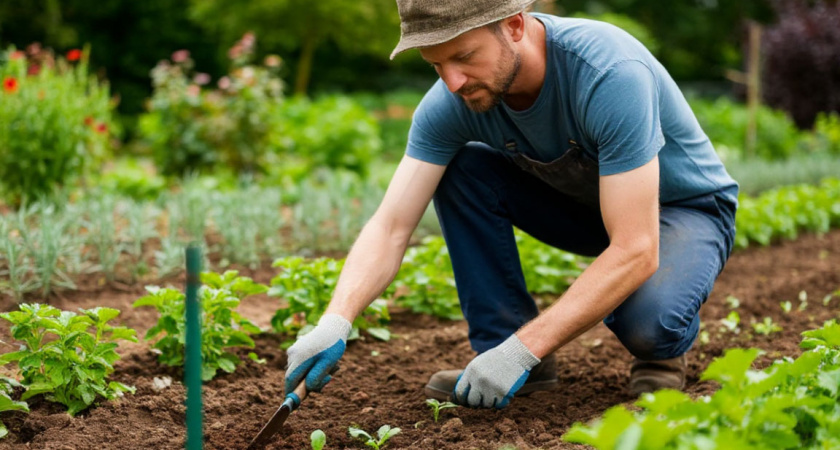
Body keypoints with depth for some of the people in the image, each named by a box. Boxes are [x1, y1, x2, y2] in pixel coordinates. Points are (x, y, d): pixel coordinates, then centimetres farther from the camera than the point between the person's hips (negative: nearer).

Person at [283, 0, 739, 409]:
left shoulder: (611, 74, -37)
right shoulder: (452, 102, -20)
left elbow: (635, 251, -39)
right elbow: (390, 227, -19)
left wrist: (523, 350, -41)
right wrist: (336, 322, -37)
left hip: (686, 208, -5)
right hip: (582, 202, 5)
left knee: (645, 321, -37)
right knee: (460, 167, -17)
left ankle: (662, 348, 0)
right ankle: (499, 347, -7)